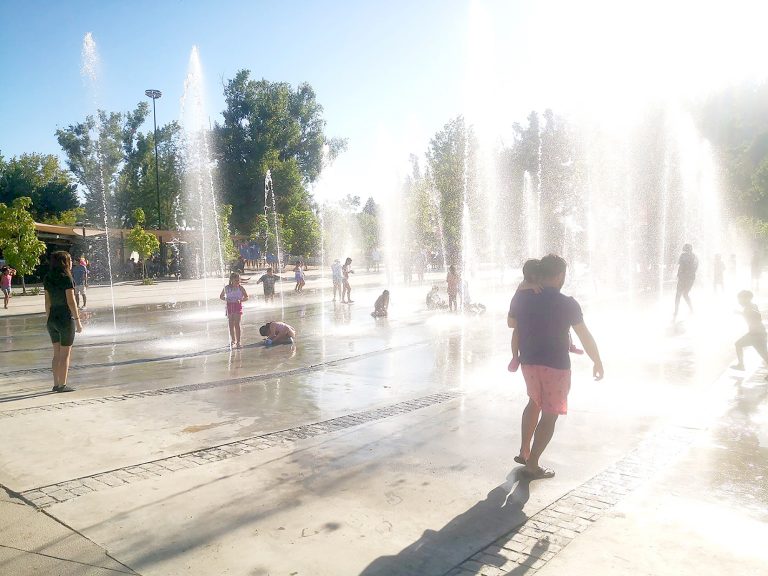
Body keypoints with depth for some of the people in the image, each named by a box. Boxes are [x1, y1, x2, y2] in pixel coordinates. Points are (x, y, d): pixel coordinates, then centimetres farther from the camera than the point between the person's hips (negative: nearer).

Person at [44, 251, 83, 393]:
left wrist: (48, 319, 18)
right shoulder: (66, 278, -14)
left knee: (57, 354, 14)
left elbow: (47, 302, 11)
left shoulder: (48, 279, 7)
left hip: (52, 319, 7)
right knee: (65, 354, 2)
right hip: (66, 319, -7)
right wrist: (78, 321, -10)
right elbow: (71, 302, -14)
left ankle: (56, 384, 18)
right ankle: (62, 385, 6)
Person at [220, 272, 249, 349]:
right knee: (231, 325, 9)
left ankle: (238, 341, -2)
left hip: (238, 307, -2)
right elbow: (221, 296, 11)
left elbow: (246, 297, 0)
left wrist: (240, 300, -17)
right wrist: (225, 299, -9)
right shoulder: (227, 288, 0)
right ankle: (233, 340, 23)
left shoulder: (240, 288, -5)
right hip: (230, 307, 3)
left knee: (237, 324, -7)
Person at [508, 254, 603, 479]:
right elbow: (585, 337, -8)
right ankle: (532, 464, 10)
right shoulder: (567, 304, -14)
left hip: (529, 361, 5)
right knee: (550, 414, 6)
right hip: (556, 365, -5)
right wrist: (598, 362, 5)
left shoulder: (521, 297, -2)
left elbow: (511, 323, 15)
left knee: (535, 402, 26)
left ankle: (524, 452, 29)